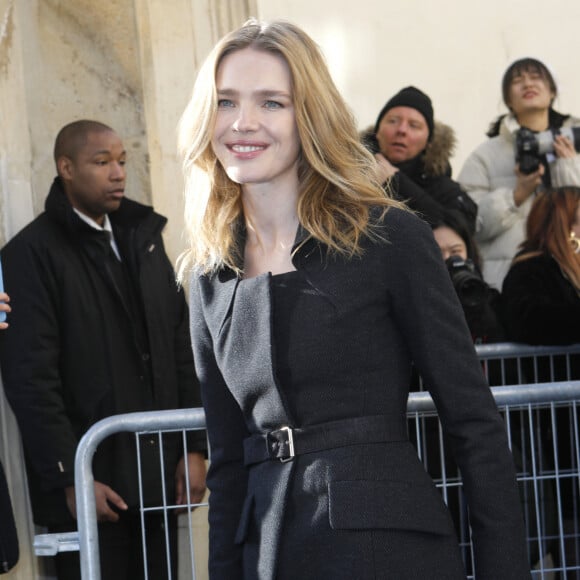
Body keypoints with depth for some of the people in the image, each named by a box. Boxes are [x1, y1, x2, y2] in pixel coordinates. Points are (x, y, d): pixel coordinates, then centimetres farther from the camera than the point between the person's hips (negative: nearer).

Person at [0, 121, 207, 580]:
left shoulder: (143, 236, 14)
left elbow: (181, 345, 13)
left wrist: (195, 447, 7)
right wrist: (69, 478, -14)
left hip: (157, 470, 5)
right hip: (90, 480, -5)